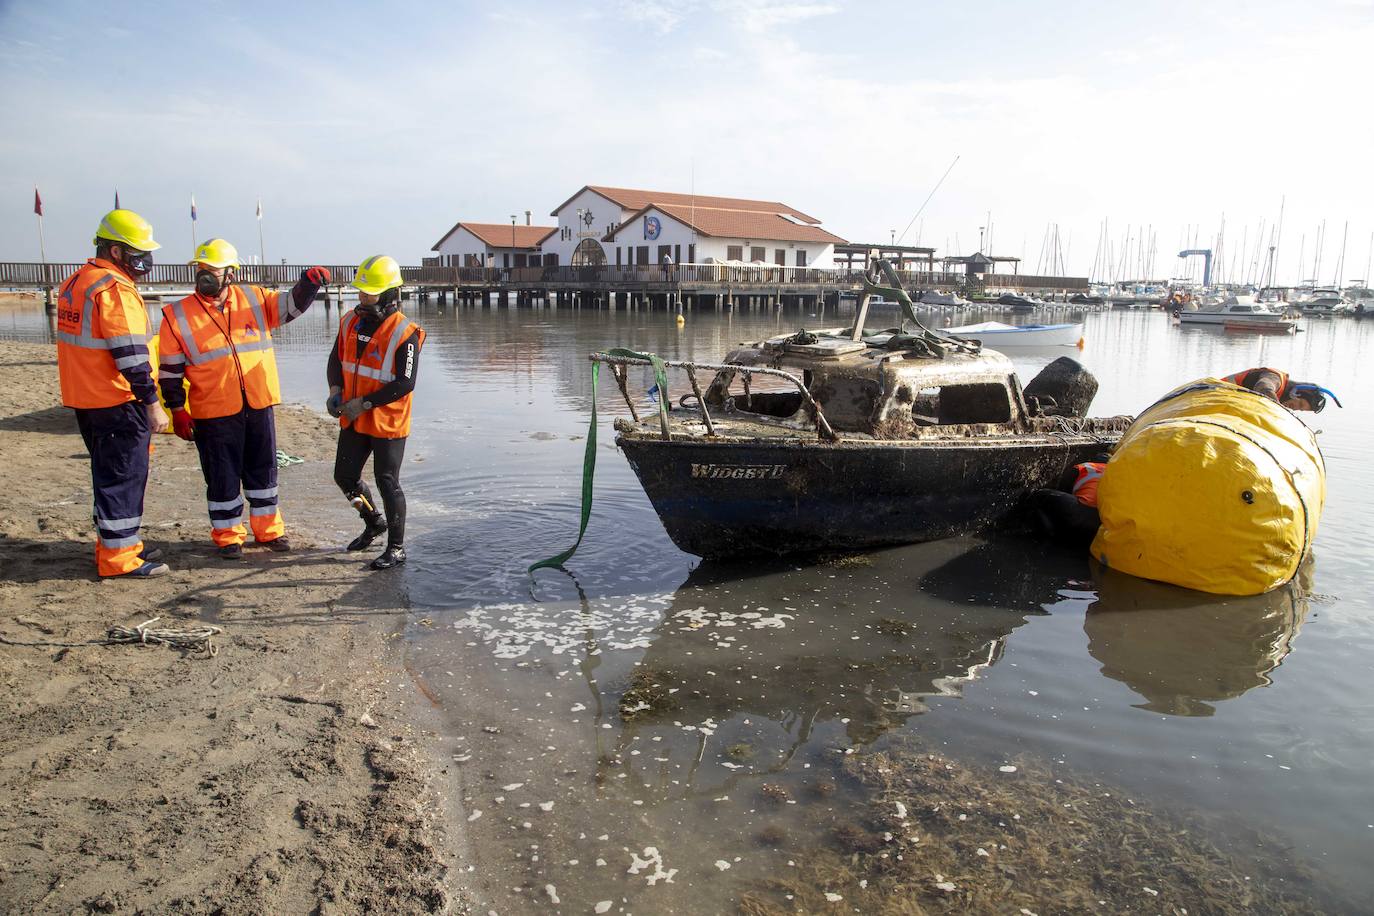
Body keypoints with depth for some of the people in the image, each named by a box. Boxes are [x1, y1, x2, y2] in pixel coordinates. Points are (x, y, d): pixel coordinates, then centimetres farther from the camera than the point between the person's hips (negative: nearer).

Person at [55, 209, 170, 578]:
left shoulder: (75, 283, 15)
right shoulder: (115, 289, -17)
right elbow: (131, 355, -22)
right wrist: (152, 404, -19)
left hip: (84, 399, 10)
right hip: (117, 403, -10)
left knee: (109, 474, 19)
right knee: (124, 476, -3)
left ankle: (114, 544, 29)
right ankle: (119, 558, 3)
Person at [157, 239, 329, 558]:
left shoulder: (255, 299, 3)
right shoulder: (177, 316, -2)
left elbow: (290, 305, 10)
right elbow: (170, 370, 0)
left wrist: (308, 284, -11)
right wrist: (178, 410, -3)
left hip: (259, 406, 3)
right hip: (214, 413, -2)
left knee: (263, 470, 14)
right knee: (223, 476, 6)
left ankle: (269, 529, 28)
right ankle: (228, 536, 21)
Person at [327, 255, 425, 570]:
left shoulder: (404, 333, -18)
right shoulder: (351, 322, 3)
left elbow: (405, 384, -20)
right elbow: (336, 359, 14)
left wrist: (364, 403, -21)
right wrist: (336, 390, -4)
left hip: (387, 422, -7)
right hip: (353, 420, 7)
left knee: (387, 483, 1)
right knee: (345, 477, 16)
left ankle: (396, 547, 16)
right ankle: (374, 522, 41)